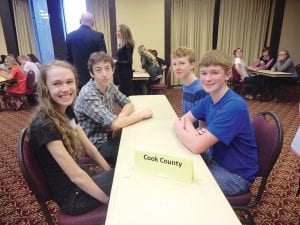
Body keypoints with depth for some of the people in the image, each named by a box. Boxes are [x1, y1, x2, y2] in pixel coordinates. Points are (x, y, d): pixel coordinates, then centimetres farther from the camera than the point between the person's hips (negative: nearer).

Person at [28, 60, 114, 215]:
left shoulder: (67, 111, -2)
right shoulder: (44, 126, -28)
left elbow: (89, 148, 3)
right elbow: (76, 176, -26)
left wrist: (112, 174, 0)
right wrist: (110, 200, -17)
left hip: (80, 183, 7)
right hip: (71, 196, -7)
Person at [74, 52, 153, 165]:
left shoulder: (109, 85, -2)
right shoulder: (88, 95, -27)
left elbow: (128, 104, 5)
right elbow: (114, 124, -32)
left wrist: (120, 119, -17)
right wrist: (142, 114, -20)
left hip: (109, 134, 7)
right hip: (96, 144, -7)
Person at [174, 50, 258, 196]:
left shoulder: (234, 106, -30)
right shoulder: (209, 99, -5)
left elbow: (197, 146, -34)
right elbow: (184, 118, 1)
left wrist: (179, 128, -16)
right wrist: (192, 131, -22)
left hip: (237, 174, -6)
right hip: (216, 159, 7)